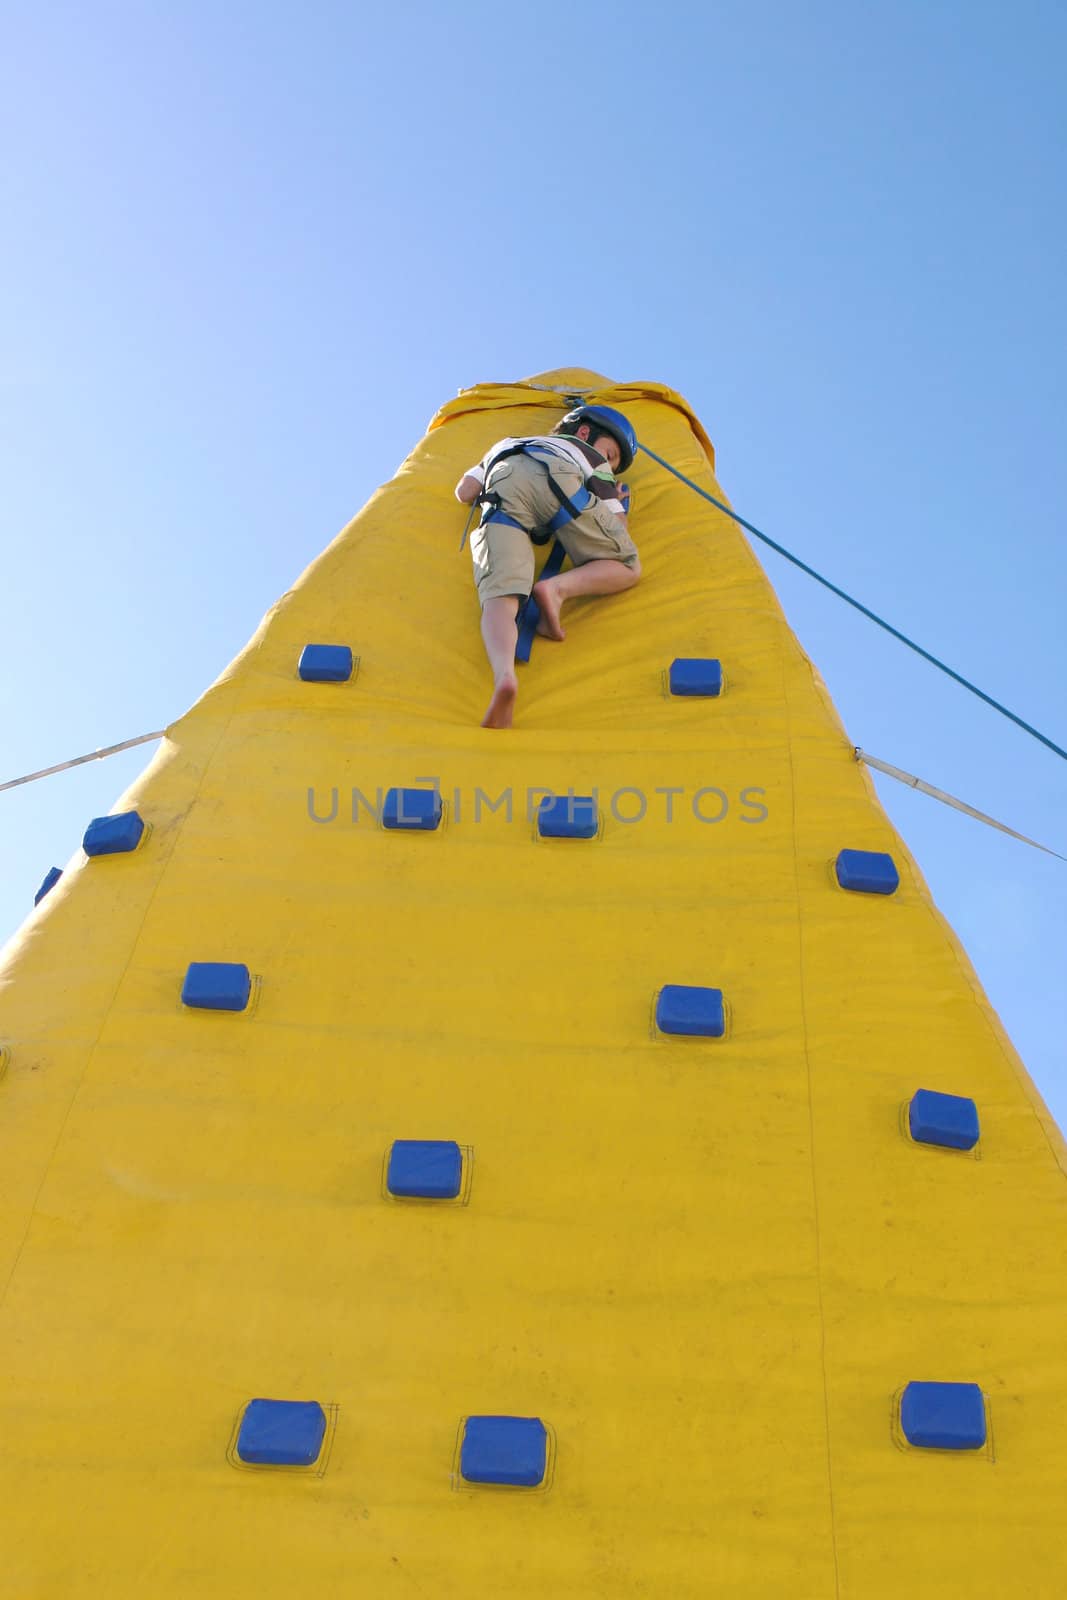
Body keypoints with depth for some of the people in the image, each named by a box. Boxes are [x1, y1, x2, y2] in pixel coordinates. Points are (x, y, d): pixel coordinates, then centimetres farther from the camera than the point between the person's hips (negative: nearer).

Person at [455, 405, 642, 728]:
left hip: (502, 486, 2)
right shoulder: (593, 462, 36)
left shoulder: (508, 444, 46)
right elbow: (618, 531, 26)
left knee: (499, 599, -14)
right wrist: (619, 505, 47)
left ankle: (504, 675, -45)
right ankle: (557, 588, -15)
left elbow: (465, 491, 34)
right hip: (559, 480, -2)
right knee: (628, 568, 12)